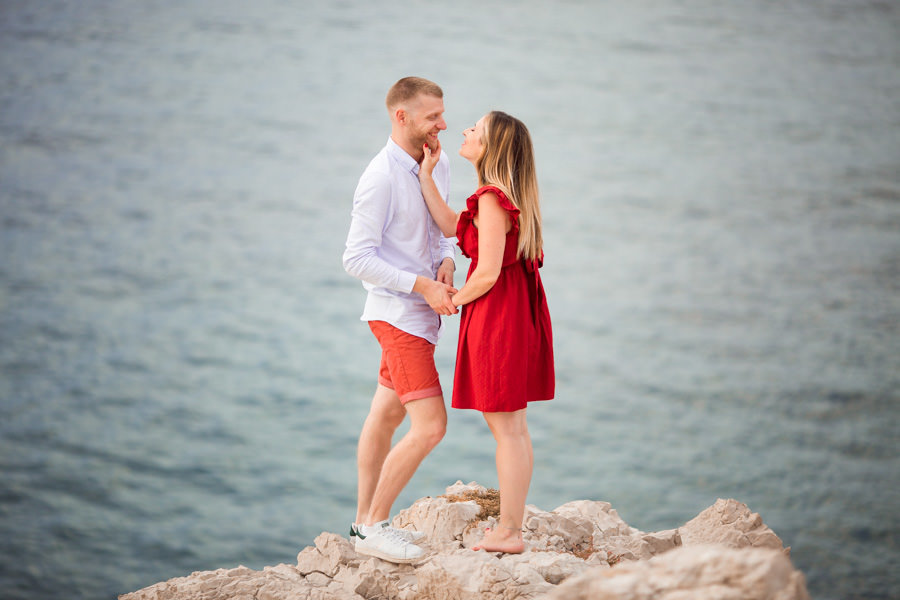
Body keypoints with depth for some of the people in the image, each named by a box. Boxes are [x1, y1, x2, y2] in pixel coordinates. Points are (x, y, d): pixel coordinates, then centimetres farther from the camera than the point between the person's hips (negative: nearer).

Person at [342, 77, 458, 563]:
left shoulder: (437, 167, 7)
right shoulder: (380, 178, -19)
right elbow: (357, 259, -19)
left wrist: (446, 259, -2)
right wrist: (423, 286, -21)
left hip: (424, 313, 9)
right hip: (398, 314, -8)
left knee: (385, 416, 15)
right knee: (430, 425, -12)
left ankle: (365, 520, 24)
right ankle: (373, 529, -1)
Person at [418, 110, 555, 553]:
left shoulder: (492, 200, -19)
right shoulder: (508, 196, 10)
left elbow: (487, 273, -21)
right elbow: (452, 226, 13)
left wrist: (453, 299, -3)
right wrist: (426, 176, 11)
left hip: (495, 316, -10)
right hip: (516, 315, 10)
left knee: (505, 428, -3)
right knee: (514, 426, 13)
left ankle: (507, 533, 3)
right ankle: (512, 528, 20)